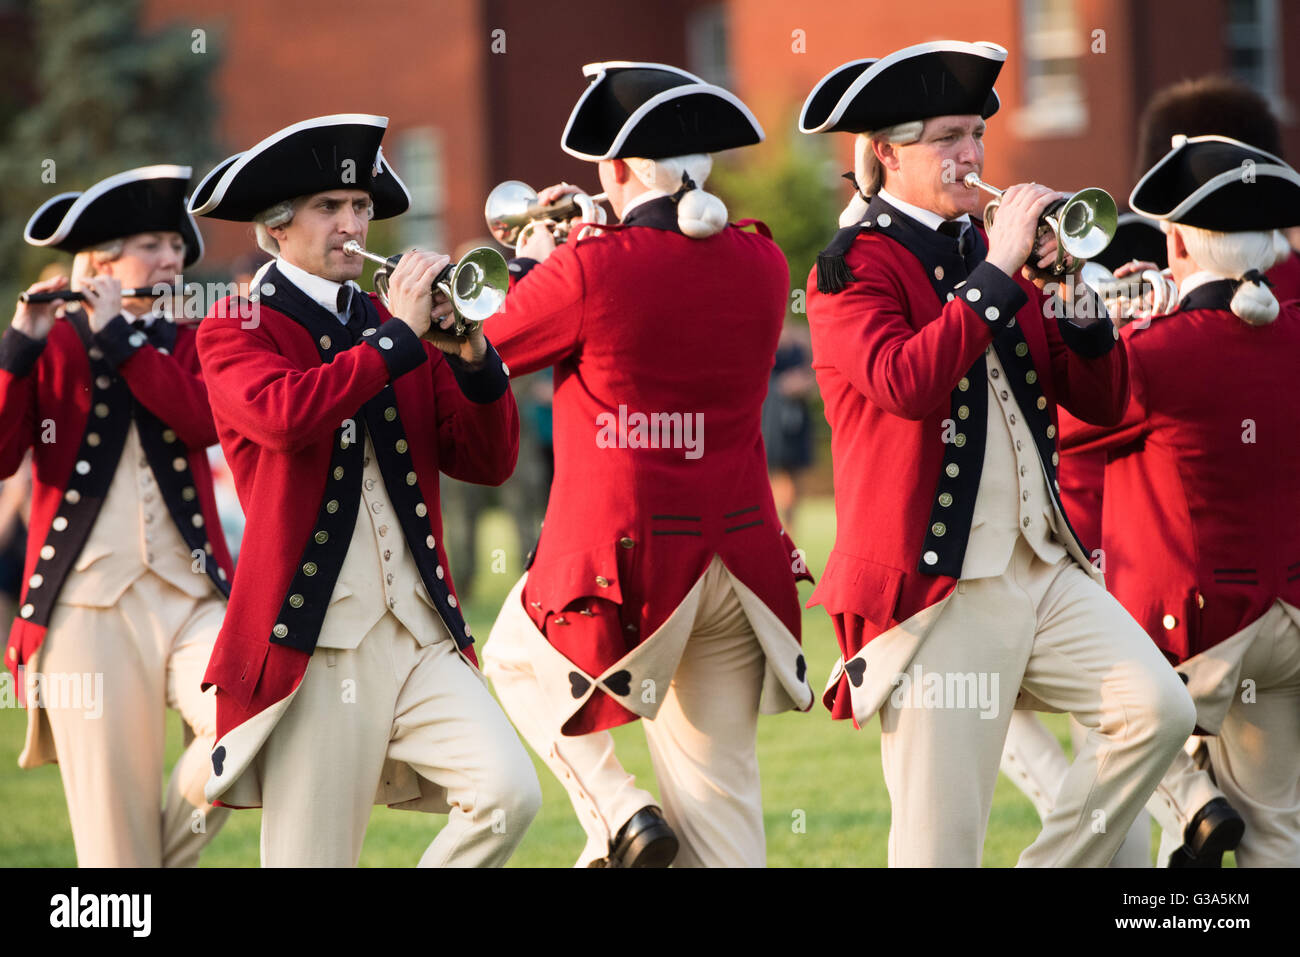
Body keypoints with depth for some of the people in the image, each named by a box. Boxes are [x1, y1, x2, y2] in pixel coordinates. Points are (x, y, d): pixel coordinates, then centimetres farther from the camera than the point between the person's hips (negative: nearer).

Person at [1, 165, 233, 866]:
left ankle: (173, 847, 2)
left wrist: (118, 333, -10)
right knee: (114, 839, -6)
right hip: (87, 609, -2)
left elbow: (201, 420, -8)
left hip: (189, 597, 2)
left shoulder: (187, 348, 15)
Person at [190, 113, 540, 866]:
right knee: (311, 859, -3)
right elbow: (283, 414, -22)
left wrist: (473, 360, -7)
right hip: (312, 647, -4)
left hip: (421, 635, 4)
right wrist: (397, 337, -18)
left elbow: (489, 462, 9)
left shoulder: (395, 327, 16)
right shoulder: (236, 332, 2)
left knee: (509, 792, -17)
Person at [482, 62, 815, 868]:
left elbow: (486, 344, 0)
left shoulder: (591, 271, -16)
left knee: (518, 658, 26)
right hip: (739, 554, 5)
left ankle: (617, 815, 11)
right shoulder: (761, 265, 0)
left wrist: (531, 258, 16)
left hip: (624, 559, -5)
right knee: (720, 786, 9)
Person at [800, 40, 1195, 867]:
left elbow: (1101, 403, 13)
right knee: (940, 839, -5)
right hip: (936, 582, -6)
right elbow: (906, 382, -25)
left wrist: (1074, 294, -4)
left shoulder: (990, 255, 16)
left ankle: (1054, 868, 2)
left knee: (1157, 709, -14)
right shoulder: (853, 266, -4)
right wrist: (996, 271, -21)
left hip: (1044, 569, 6)